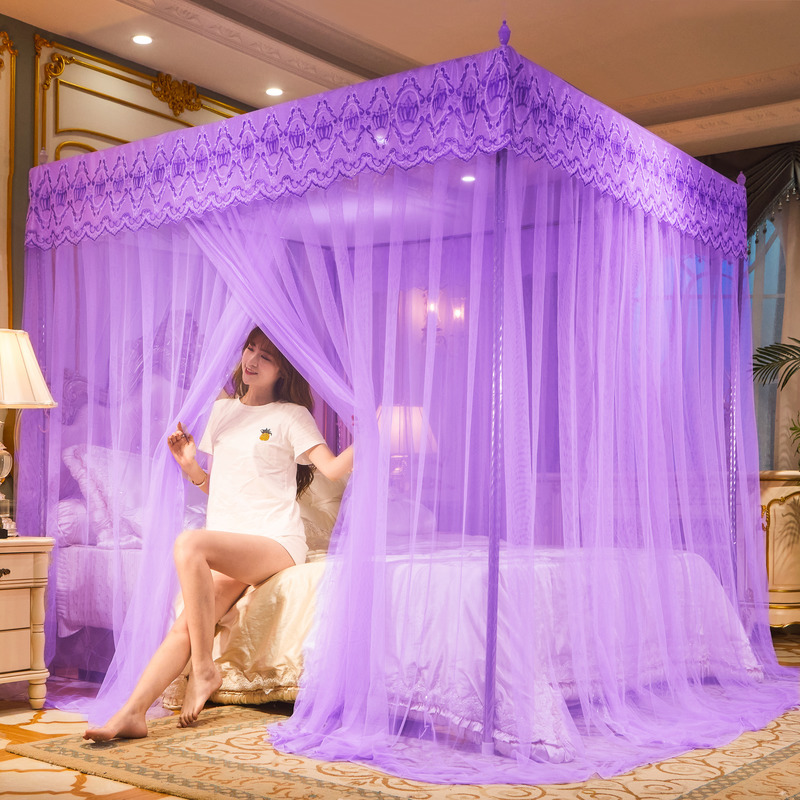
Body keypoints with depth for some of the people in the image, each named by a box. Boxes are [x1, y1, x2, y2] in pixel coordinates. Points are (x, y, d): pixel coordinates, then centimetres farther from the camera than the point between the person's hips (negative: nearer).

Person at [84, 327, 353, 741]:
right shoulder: (223, 410, 19)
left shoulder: (291, 416, 2)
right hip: (227, 550, 6)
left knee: (189, 543, -33)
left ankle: (205, 668, -24)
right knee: (183, 627, -18)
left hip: (274, 543, -5)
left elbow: (333, 468, -10)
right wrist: (190, 466, 5)